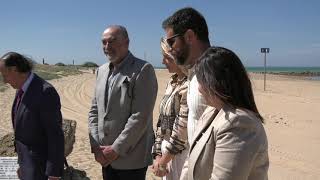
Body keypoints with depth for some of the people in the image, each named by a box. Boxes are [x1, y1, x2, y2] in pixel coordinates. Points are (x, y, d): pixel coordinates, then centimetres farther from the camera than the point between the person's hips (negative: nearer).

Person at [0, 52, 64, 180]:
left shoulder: (45, 92, -23)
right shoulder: (22, 89, 5)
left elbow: (55, 135, -22)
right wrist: (22, 164, 17)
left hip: (39, 166, -8)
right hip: (27, 160, 8)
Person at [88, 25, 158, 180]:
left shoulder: (143, 70, -12)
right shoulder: (101, 71, 9)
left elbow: (141, 117, -17)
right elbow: (94, 110, 10)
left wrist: (116, 149, -14)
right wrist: (95, 145, 0)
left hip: (131, 159, -5)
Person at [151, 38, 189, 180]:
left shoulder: (188, 86, -21)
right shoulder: (172, 82, 5)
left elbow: (181, 132, -20)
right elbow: (162, 120, 7)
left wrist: (162, 161, -8)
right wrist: (158, 156, 3)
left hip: (180, 152, -7)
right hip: (167, 149, 7)